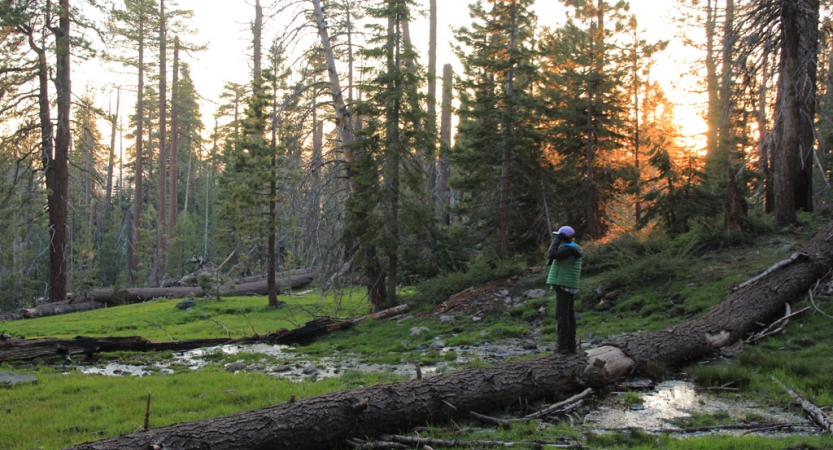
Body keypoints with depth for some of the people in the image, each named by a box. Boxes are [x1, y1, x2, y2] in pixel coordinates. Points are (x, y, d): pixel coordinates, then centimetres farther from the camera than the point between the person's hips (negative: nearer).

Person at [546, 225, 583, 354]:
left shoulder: (568, 248, -15)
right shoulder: (574, 248, 16)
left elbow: (552, 254, -26)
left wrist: (557, 240, -15)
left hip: (563, 286, -10)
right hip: (571, 286, 10)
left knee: (562, 316, -9)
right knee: (570, 316, 9)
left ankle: (563, 346, -10)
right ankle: (571, 346, 11)